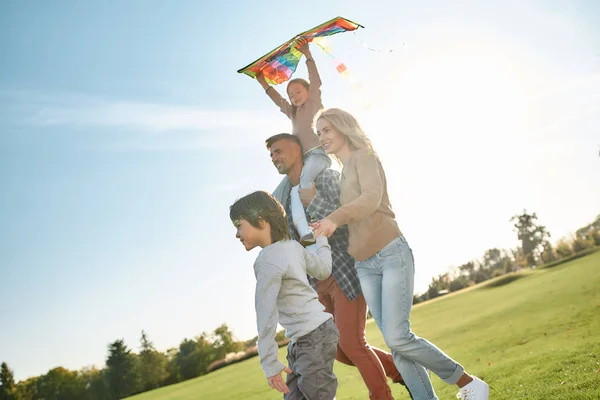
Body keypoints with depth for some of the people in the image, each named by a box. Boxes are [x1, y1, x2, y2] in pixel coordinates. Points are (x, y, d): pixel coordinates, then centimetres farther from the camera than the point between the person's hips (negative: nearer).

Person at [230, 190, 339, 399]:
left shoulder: (268, 261, -18)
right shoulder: (293, 246, 7)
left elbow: (266, 313, -21)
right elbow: (324, 270, 21)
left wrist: (269, 363, -20)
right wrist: (321, 238, 37)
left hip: (314, 337, -10)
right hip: (301, 340, 10)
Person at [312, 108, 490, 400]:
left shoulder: (363, 156, -2)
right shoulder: (341, 175, 21)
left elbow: (372, 198, -22)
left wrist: (335, 218, -38)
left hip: (392, 254, -7)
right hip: (364, 267, 7)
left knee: (398, 337, -16)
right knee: (394, 343, -2)